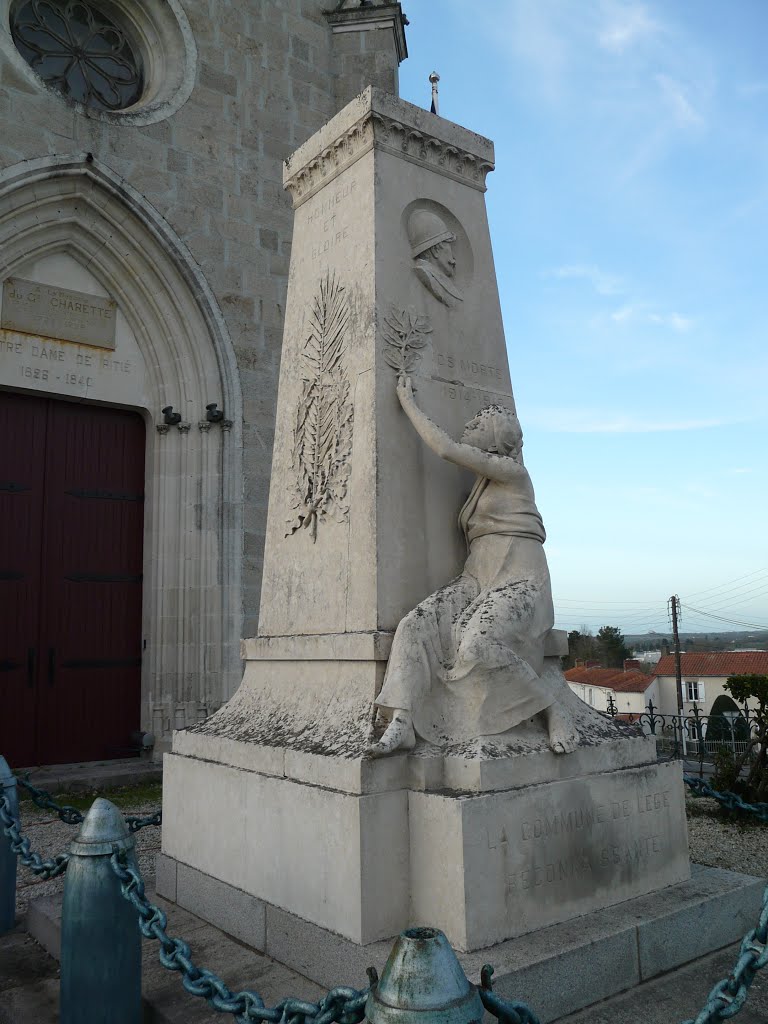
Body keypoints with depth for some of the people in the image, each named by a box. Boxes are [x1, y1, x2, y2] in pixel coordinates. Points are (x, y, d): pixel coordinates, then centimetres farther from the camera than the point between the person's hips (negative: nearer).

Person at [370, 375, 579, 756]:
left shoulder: (512, 471, -1)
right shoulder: (480, 487, 23)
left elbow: (446, 449, -7)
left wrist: (409, 403, 2)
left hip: (518, 580, -7)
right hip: (478, 578, 7)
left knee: (477, 646, -34)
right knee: (416, 625, -20)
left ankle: (554, 711, -13)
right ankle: (401, 723, -28)